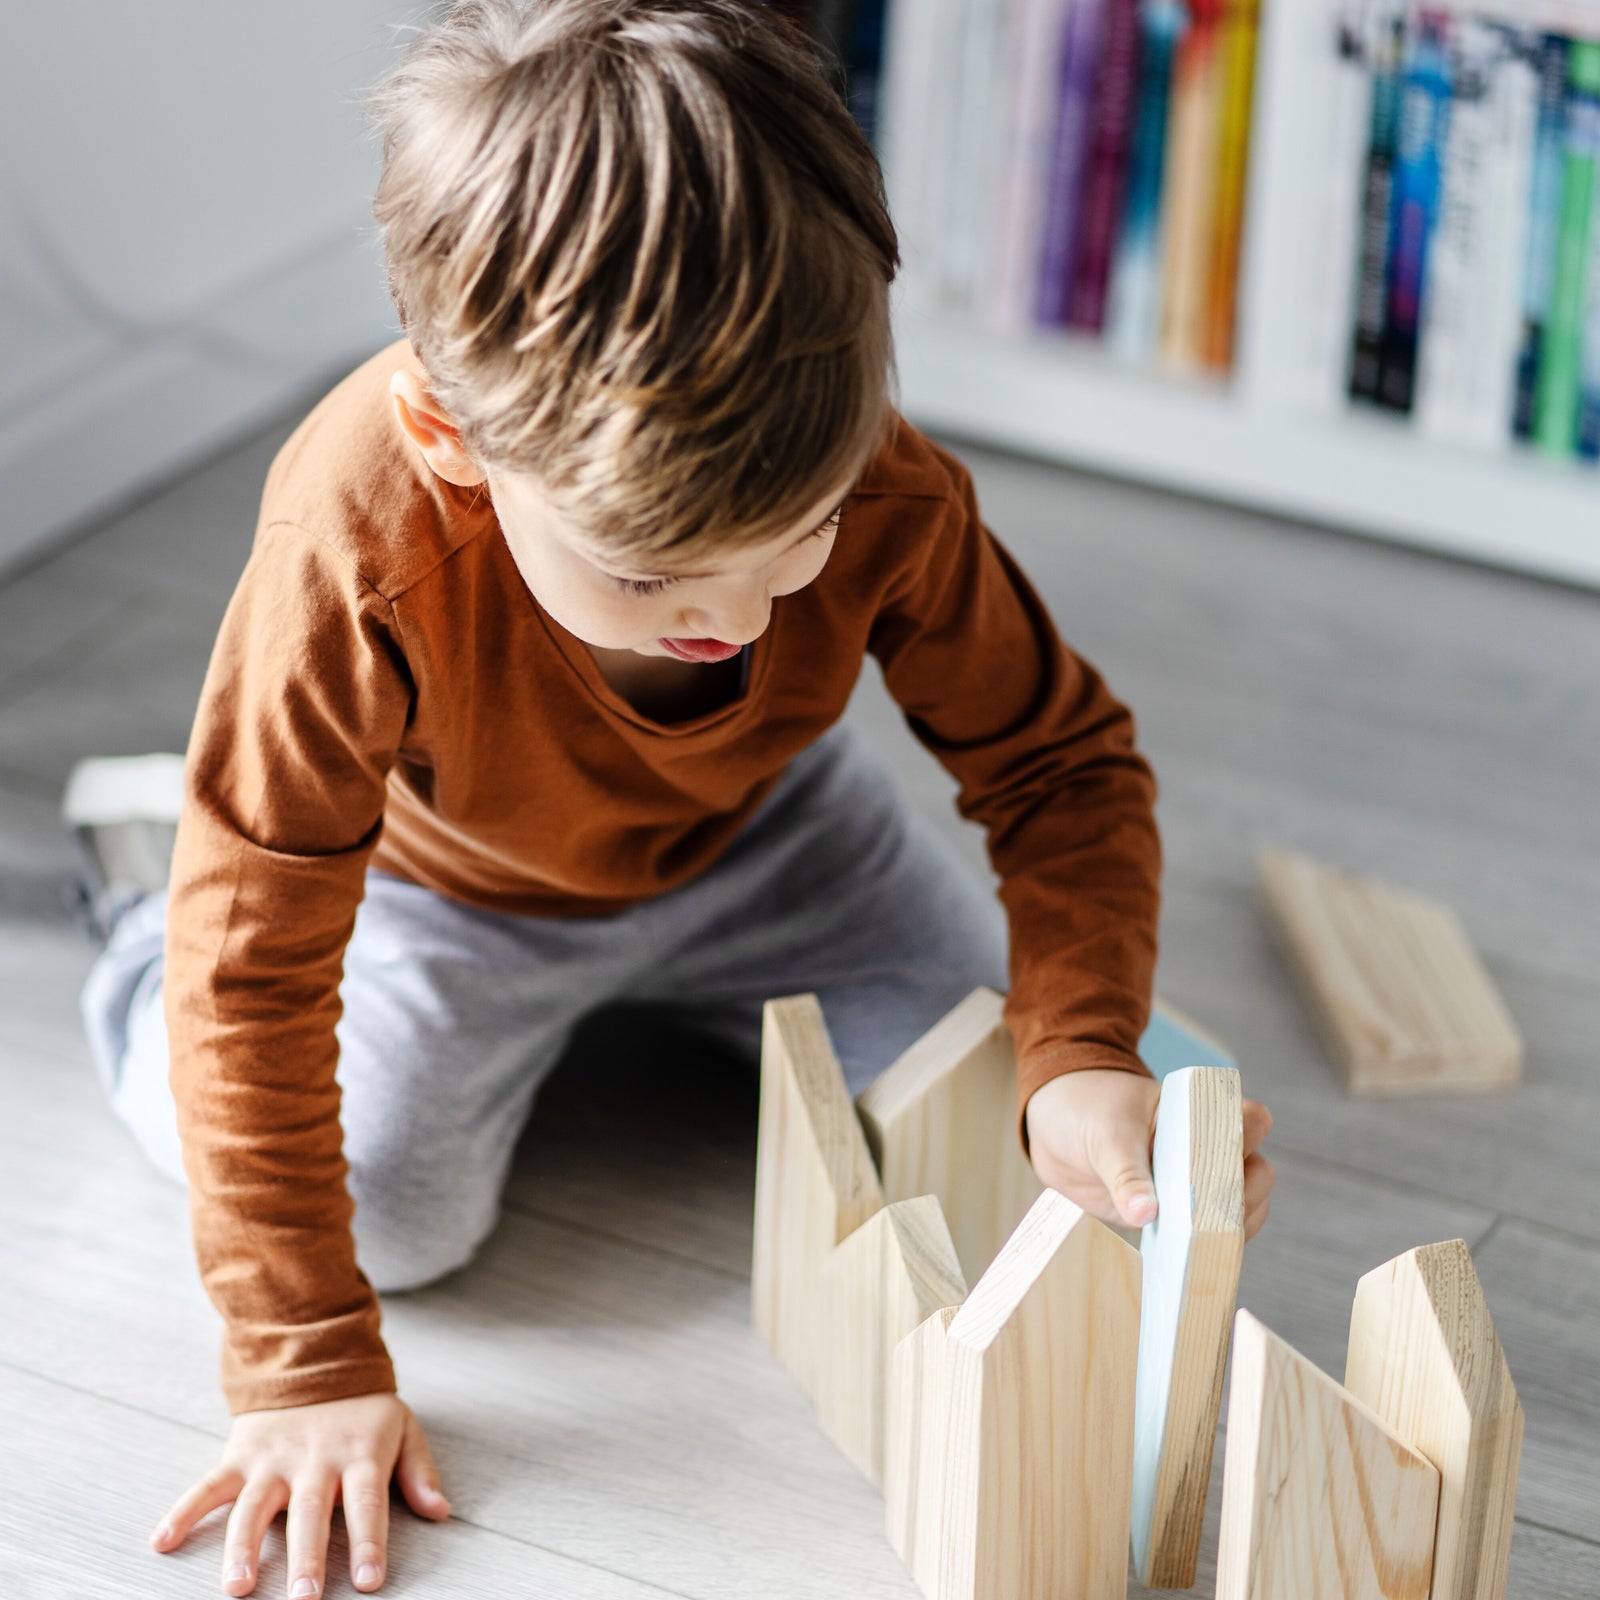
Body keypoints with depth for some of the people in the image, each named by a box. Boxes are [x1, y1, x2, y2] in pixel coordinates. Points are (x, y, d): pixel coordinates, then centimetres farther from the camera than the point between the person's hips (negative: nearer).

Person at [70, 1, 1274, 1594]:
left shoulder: (895, 502, -36)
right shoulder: (353, 554, -45)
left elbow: (1063, 761, -18)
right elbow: (256, 966, -36)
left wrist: (1078, 1055, -35)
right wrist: (305, 1369, -32)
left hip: (760, 831, 3)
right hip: (443, 881, -3)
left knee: (1001, 1109, -2)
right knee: (386, 1206, -19)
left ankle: (670, 977, 26)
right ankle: (139, 962, 12)